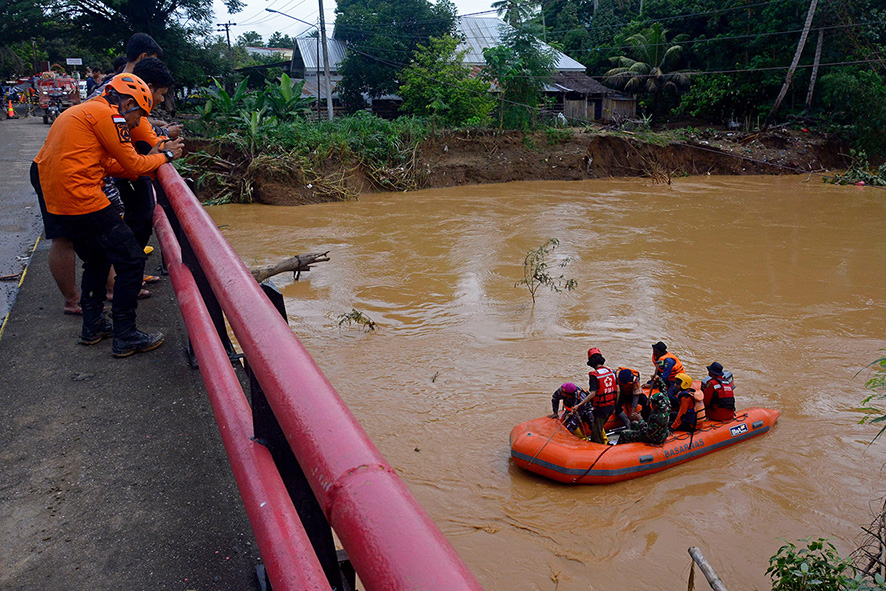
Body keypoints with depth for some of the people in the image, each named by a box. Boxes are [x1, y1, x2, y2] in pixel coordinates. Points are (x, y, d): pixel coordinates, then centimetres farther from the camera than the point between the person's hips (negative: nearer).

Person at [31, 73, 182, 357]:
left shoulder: (82, 110, 22)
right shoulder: (108, 115, -9)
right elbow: (132, 164, -6)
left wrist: (148, 159, 19)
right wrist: (165, 157, 10)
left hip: (55, 200, 11)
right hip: (81, 199, -11)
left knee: (97, 259, 24)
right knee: (131, 260, -3)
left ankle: (93, 326, 32)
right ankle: (125, 337, 2)